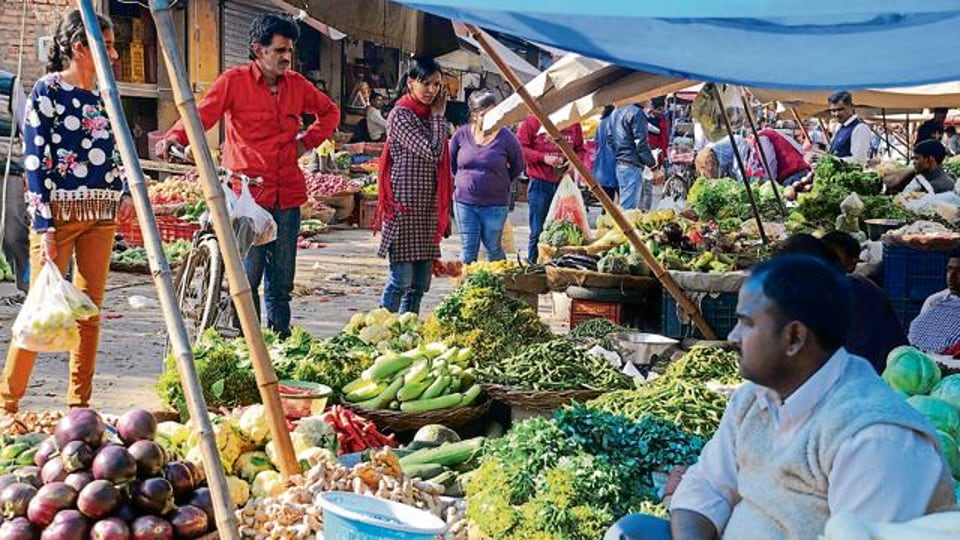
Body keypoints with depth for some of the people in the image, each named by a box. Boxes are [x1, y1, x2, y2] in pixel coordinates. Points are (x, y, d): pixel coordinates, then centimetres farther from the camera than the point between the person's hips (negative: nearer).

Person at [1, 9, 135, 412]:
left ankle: (79, 405, 15)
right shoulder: (47, 92, -6)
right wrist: (44, 226, -15)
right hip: (59, 212, -6)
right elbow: (35, 163, -10)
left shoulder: (104, 94, 12)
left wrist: (125, 192, 1)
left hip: (102, 214, 6)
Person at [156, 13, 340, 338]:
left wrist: (307, 141, 13)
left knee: (281, 280, 11)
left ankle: (280, 341, 19)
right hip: (248, 194, -5)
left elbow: (330, 112, 27)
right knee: (247, 277, -4)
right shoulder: (234, 81, -3)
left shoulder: (296, 85, 12)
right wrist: (173, 138, -31)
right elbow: (201, 115, -12)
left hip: (287, 195, 5)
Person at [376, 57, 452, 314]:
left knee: (420, 284, 8)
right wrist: (439, 117, -5)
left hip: (428, 209, 8)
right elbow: (432, 152, -18)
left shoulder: (430, 116, 15)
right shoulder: (400, 115, -9)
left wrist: (445, 209, 17)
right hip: (404, 208, -8)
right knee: (401, 280, -9)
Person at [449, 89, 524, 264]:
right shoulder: (462, 134, -2)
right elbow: (451, 161, 16)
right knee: (468, 251, 7)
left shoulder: (505, 137, -8)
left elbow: (518, 166, 7)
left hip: (495, 205, -2)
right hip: (464, 202, 2)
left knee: (493, 249, 7)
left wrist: (502, 184, 10)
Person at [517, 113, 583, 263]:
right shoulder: (532, 121, -2)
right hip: (539, 184, -3)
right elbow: (520, 148, -5)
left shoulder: (573, 124, 9)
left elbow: (580, 149, 18)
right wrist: (543, 157, -15)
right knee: (538, 232, 1)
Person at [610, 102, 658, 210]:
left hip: (619, 163, 9)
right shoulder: (637, 113, -13)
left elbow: (609, 138, 18)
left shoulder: (616, 112, 14)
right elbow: (641, 143, -15)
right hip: (632, 165, -9)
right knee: (629, 207, -8)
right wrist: (652, 162, -4)